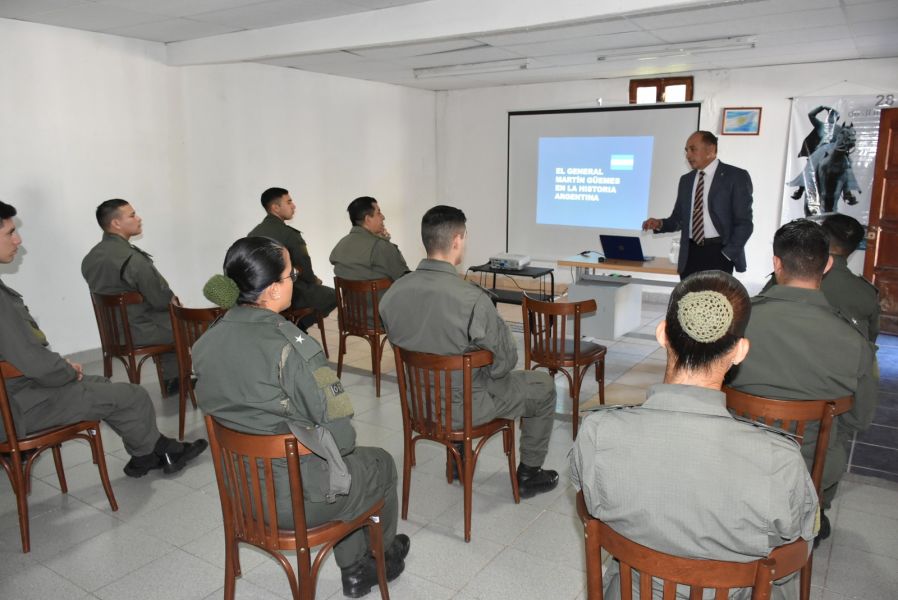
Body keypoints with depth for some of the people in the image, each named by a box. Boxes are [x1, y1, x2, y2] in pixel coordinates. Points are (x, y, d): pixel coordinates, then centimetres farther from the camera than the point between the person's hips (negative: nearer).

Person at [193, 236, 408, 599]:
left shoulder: (207, 342, -7)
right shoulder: (291, 348, -29)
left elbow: (218, 406, 7)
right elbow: (341, 435, -24)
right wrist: (338, 446, 1)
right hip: (297, 498, -7)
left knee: (351, 458, 31)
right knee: (381, 464, 22)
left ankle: (354, 570, 41)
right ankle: (385, 558, 47)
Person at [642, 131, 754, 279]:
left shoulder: (736, 176, -3)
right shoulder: (686, 180, 14)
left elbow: (744, 222, -5)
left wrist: (727, 255, -11)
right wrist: (660, 224, -6)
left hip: (718, 253, -5)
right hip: (690, 254, 5)